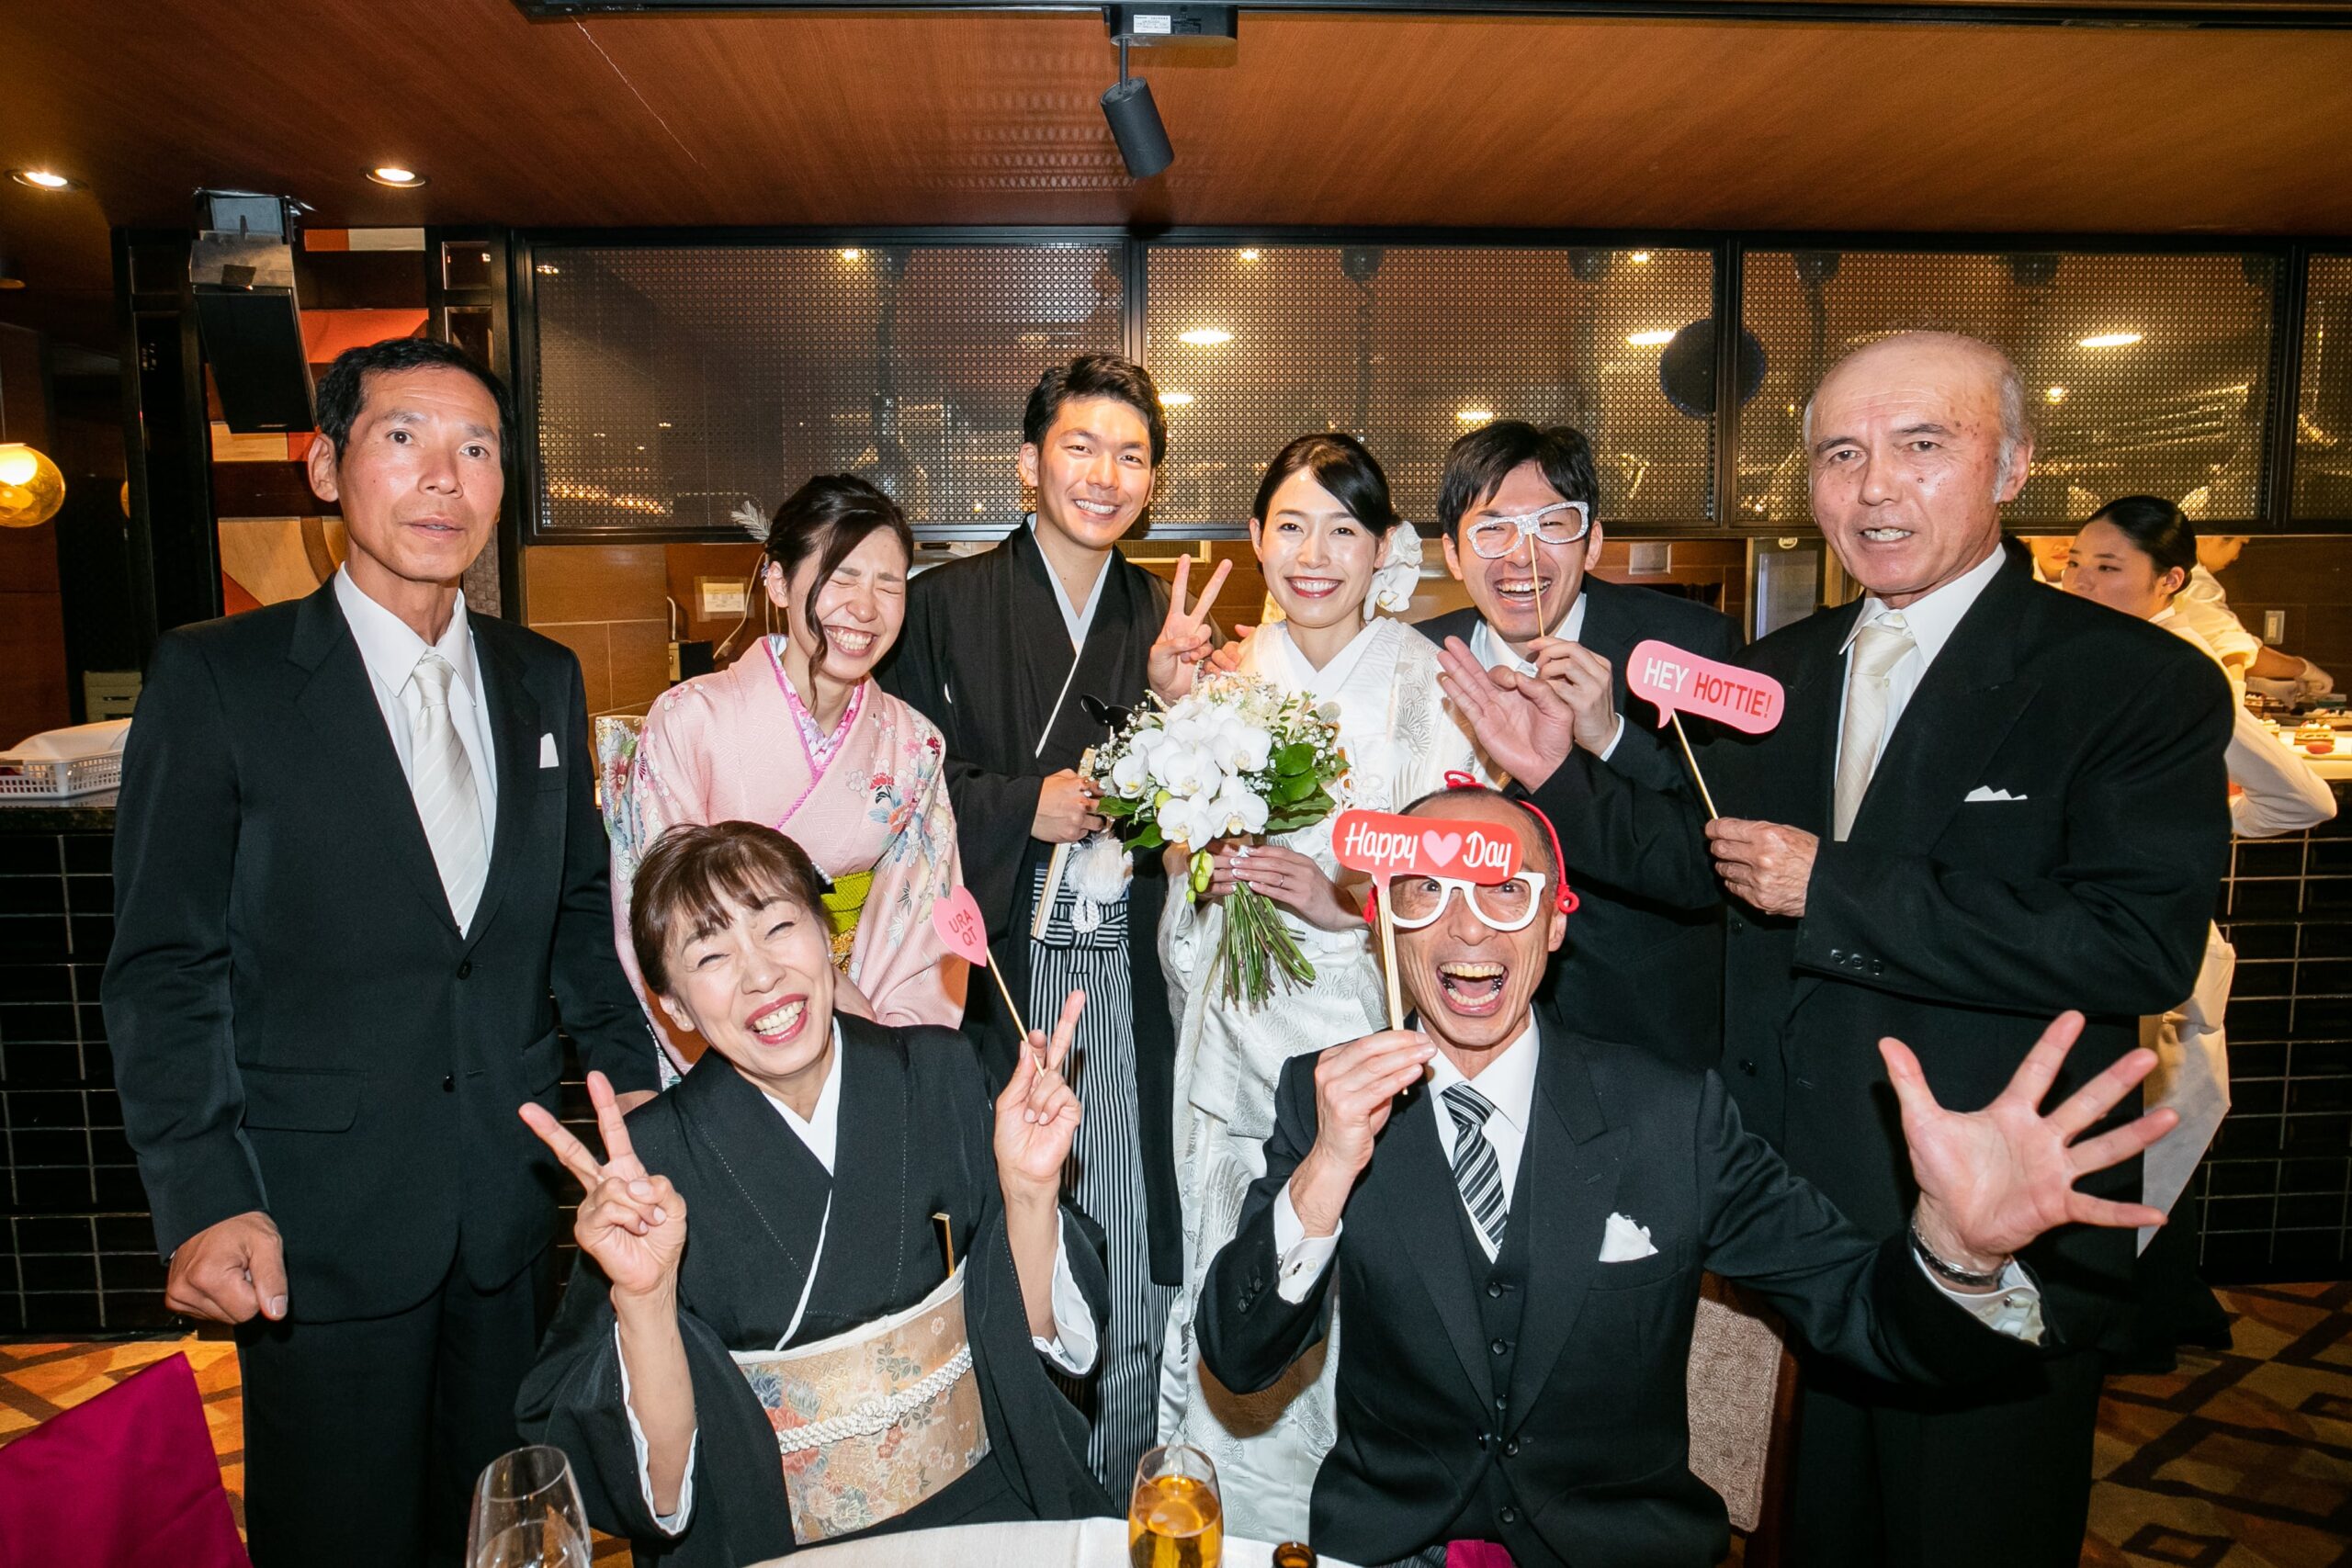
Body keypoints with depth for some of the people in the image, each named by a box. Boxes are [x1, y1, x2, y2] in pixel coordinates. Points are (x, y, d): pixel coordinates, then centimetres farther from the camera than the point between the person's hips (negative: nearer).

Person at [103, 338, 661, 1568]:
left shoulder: (545, 681, 6)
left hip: (507, 1193, 4)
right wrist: (205, 1199, -16)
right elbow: (164, 967, -8)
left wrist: (632, 1075, 3)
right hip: (320, 1217, -4)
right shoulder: (215, 679, -8)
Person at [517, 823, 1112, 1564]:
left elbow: (1036, 1332, 1)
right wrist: (643, 1299, -23)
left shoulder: (938, 1072, -3)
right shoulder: (652, 1161, -9)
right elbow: (666, 1492, -8)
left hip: (985, 1507, 3)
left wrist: (1028, 1191, -15)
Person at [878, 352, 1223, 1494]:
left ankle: (1113, 1515, 28)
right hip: (994, 973, -2)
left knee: (1131, 1281, 8)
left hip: (1128, 983, 3)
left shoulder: (1167, 620, 11)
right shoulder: (947, 602, 2)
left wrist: (1178, 698, -9)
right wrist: (1022, 804, -15)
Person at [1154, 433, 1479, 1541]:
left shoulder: (1425, 683, -7)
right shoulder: (1232, 673, 6)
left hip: (1361, 1029, -4)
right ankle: (1230, 1511, 32)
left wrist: (1343, 902, -23)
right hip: (1234, 1030, 4)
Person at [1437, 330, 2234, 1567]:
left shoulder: (2139, 683, -13)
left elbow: (2145, 944, -24)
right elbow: (1707, 864, 12)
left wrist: (1833, 888, -24)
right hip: (1794, 1218, 5)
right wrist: (1560, 773, -3)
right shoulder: (1775, 672, 5)